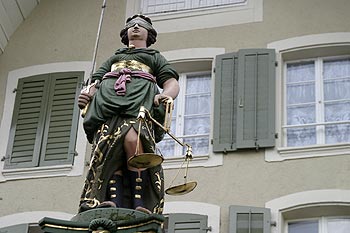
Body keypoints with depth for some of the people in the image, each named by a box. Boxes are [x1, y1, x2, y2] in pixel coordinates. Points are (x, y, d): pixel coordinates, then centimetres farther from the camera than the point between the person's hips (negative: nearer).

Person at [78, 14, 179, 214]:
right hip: (107, 101, 3)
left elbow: (172, 84, 18)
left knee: (132, 139, -34)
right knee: (110, 147, -27)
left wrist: (166, 95, -7)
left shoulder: (155, 57, 35)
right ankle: (116, 205, -40)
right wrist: (87, 94, 4)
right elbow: (95, 83, 30)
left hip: (140, 102, -3)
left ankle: (140, 206, -39)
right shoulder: (114, 58, 43)